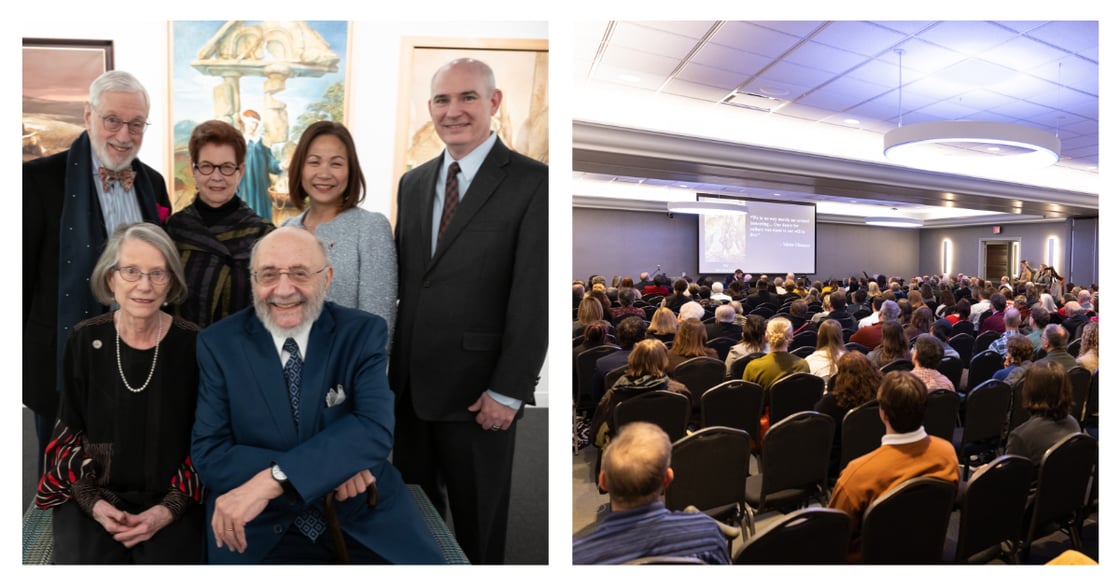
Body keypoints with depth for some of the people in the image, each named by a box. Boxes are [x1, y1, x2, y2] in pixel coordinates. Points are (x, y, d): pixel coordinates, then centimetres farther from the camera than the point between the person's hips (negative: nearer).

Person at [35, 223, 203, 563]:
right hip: (92, 497, 2)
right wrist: (92, 501, -7)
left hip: (171, 501, -1)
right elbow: (68, 432, 5)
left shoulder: (192, 344, -10)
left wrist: (171, 508, -11)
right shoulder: (85, 341, -4)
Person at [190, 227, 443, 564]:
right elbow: (208, 453, -6)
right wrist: (326, 471, -18)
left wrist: (273, 480, -26)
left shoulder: (363, 333, -4)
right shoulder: (219, 344, -1)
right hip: (261, 527, 0)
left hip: (363, 516, 1)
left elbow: (376, 428, -16)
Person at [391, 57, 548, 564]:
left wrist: (507, 391, -14)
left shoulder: (533, 182, -9)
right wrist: (392, 363, 10)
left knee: (476, 522, 13)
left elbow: (533, 297, -13)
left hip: (477, 389, -5)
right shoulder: (413, 182, 11)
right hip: (410, 382, 6)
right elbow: (404, 280, 12)